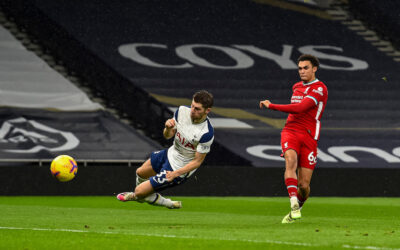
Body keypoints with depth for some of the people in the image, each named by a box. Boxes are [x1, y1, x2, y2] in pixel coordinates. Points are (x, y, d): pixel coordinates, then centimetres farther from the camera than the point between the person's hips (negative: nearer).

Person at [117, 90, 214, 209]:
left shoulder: (207, 133, -32)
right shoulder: (182, 111, -14)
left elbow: (197, 161, -21)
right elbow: (168, 135, 0)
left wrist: (175, 173, -28)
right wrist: (168, 129, -24)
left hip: (178, 168, -7)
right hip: (170, 154, 7)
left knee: (139, 192, -5)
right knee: (140, 173, 28)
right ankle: (138, 195, 57)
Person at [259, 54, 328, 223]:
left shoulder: (320, 89, -5)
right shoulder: (297, 87, 19)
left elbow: (300, 108, -18)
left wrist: (271, 106, -12)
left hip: (309, 136, -4)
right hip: (290, 132, 4)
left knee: (304, 185, -6)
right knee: (291, 160, -30)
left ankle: (298, 207, 26)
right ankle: (294, 205, -39)